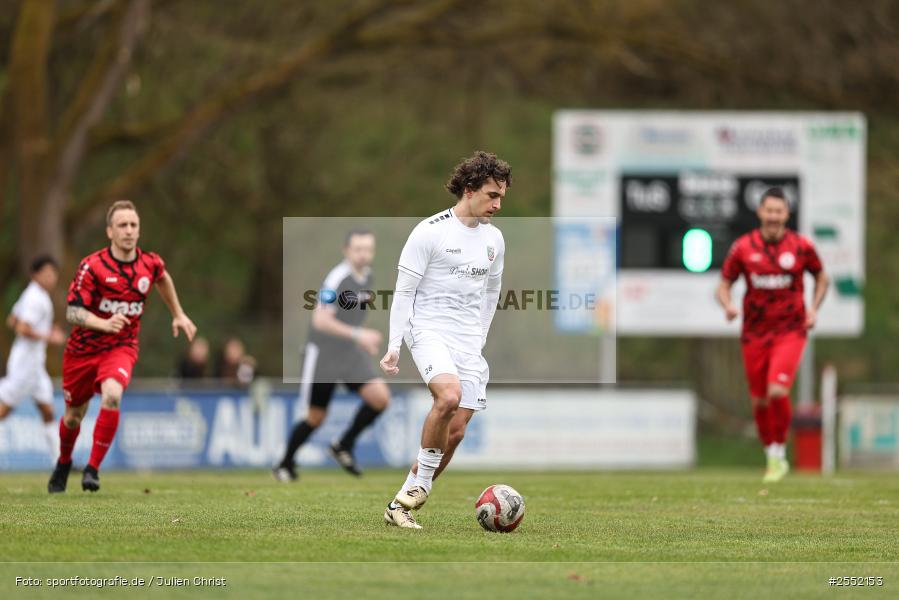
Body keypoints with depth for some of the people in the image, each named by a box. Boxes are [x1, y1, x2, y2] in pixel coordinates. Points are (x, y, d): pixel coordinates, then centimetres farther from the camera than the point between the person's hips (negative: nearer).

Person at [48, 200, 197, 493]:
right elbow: (72, 311, -21)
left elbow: (162, 279, 20)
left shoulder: (150, 264, -6)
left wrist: (178, 315, 26)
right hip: (83, 348, 0)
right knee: (73, 416, 13)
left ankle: (92, 469, -20)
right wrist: (104, 324, -37)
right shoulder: (92, 266, -18)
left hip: (121, 348, 0)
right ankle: (64, 463, 46)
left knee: (111, 395, -31)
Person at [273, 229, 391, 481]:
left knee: (380, 397, -14)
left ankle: (343, 446, 5)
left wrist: (368, 340, 17)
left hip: (352, 354, 6)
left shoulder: (367, 275, 4)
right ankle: (285, 465, 27)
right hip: (323, 354, -6)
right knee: (316, 417, 4)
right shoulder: (338, 277, -21)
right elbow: (320, 320, -29)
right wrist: (357, 335, -33)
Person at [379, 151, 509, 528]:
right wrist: (394, 346, -11)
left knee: (455, 432, -1)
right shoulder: (429, 232, -8)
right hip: (429, 330, -6)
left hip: (469, 341, 6)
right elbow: (403, 290, -6)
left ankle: (402, 504, 11)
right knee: (449, 395, -33)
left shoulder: (494, 240, 11)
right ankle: (422, 481, -16)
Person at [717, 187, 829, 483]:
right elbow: (724, 284, 5)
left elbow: (821, 277, 14)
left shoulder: (801, 246, -3)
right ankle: (772, 456, 27)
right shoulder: (743, 247, -3)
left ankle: (779, 454, -3)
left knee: (777, 391, -21)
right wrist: (728, 305, -16)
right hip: (754, 333, 2)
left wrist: (814, 308, -2)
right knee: (759, 401, 5)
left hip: (790, 331, -2)